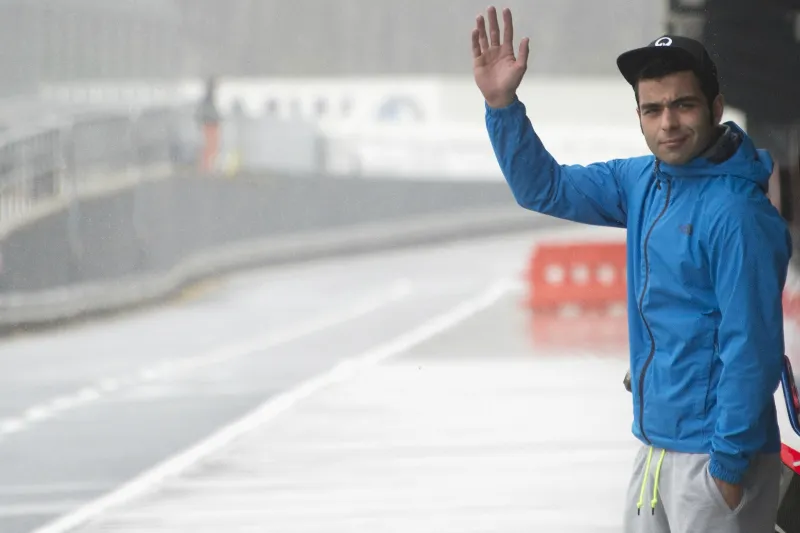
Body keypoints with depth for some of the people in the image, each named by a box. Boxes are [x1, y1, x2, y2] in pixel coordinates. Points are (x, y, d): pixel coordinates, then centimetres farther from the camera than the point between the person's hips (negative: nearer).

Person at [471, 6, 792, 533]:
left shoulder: (737, 213, -18)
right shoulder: (642, 183, 5)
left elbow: (751, 350, -19)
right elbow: (546, 189, 15)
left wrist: (729, 462, -18)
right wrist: (501, 104, 1)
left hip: (714, 455, -8)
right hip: (655, 448, 8)